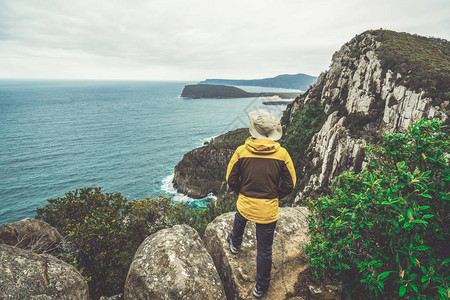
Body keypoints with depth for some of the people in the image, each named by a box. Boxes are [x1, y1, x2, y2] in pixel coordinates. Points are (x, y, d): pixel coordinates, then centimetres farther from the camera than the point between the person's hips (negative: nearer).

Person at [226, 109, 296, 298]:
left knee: (239, 220, 36)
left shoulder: (241, 151, -13)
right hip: (268, 210, -1)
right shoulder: (281, 153, -12)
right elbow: (290, 184, -4)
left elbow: (231, 179, -4)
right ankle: (261, 287, 32)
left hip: (245, 204, 1)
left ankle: (235, 244, 64)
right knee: (264, 249, 14)